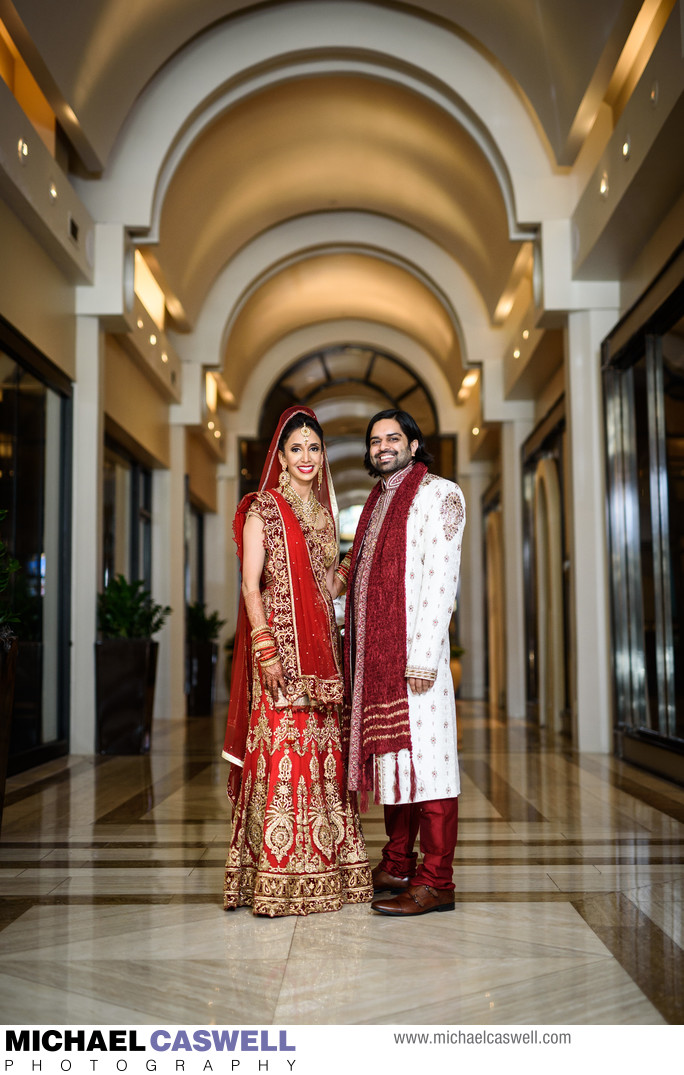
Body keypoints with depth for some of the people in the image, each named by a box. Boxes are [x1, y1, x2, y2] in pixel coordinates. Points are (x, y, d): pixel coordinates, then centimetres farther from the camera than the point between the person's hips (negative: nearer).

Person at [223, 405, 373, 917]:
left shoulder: (323, 512, 17)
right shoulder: (263, 509, -2)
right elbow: (250, 585, -8)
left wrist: (334, 652, 10)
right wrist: (264, 647, -17)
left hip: (321, 650, 6)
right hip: (279, 645, -6)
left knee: (323, 754, 7)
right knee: (281, 754, -8)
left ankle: (325, 870, 16)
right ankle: (276, 882, -1)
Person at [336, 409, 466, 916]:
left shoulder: (438, 493, -3)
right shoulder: (379, 502, 21)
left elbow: (440, 580, -12)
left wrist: (423, 658, -19)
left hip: (414, 652, -8)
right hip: (374, 654, 8)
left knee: (423, 755, -6)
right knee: (391, 755, 10)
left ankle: (436, 882, -1)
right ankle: (397, 867, 19)